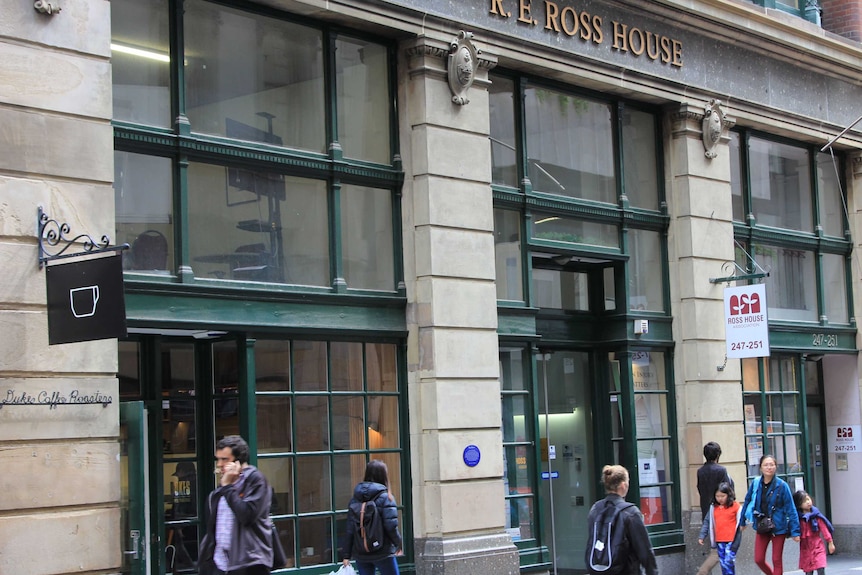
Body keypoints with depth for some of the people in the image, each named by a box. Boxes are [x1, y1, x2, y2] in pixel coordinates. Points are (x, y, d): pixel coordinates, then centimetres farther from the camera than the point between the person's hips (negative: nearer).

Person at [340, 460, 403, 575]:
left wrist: (346, 555, 4)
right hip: (383, 553, -4)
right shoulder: (385, 497, -9)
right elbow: (391, 526, -14)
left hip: (360, 553, 4)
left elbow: (349, 529, 1)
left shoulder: (355, 498, 3)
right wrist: (398, 543, 4)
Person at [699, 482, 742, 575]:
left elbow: (740, 524, -5)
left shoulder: (736, 506, -5)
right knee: (723, 563, 9)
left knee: (728, 562, -12)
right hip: (719, 541, 5)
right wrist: (702, 536, 6)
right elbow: (707, 522, 12)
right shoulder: (713, 507, 8)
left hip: (731, 541, -5)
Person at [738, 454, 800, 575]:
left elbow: (790, 509, -12)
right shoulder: (755, 483, -4)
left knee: (777, 560, 4)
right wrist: (742, 521, 16)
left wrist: (795, 531, -14)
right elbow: (747, 502, 9)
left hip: (778, 527, -4)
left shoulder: (782, 485, -14)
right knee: (759, 560, 6)